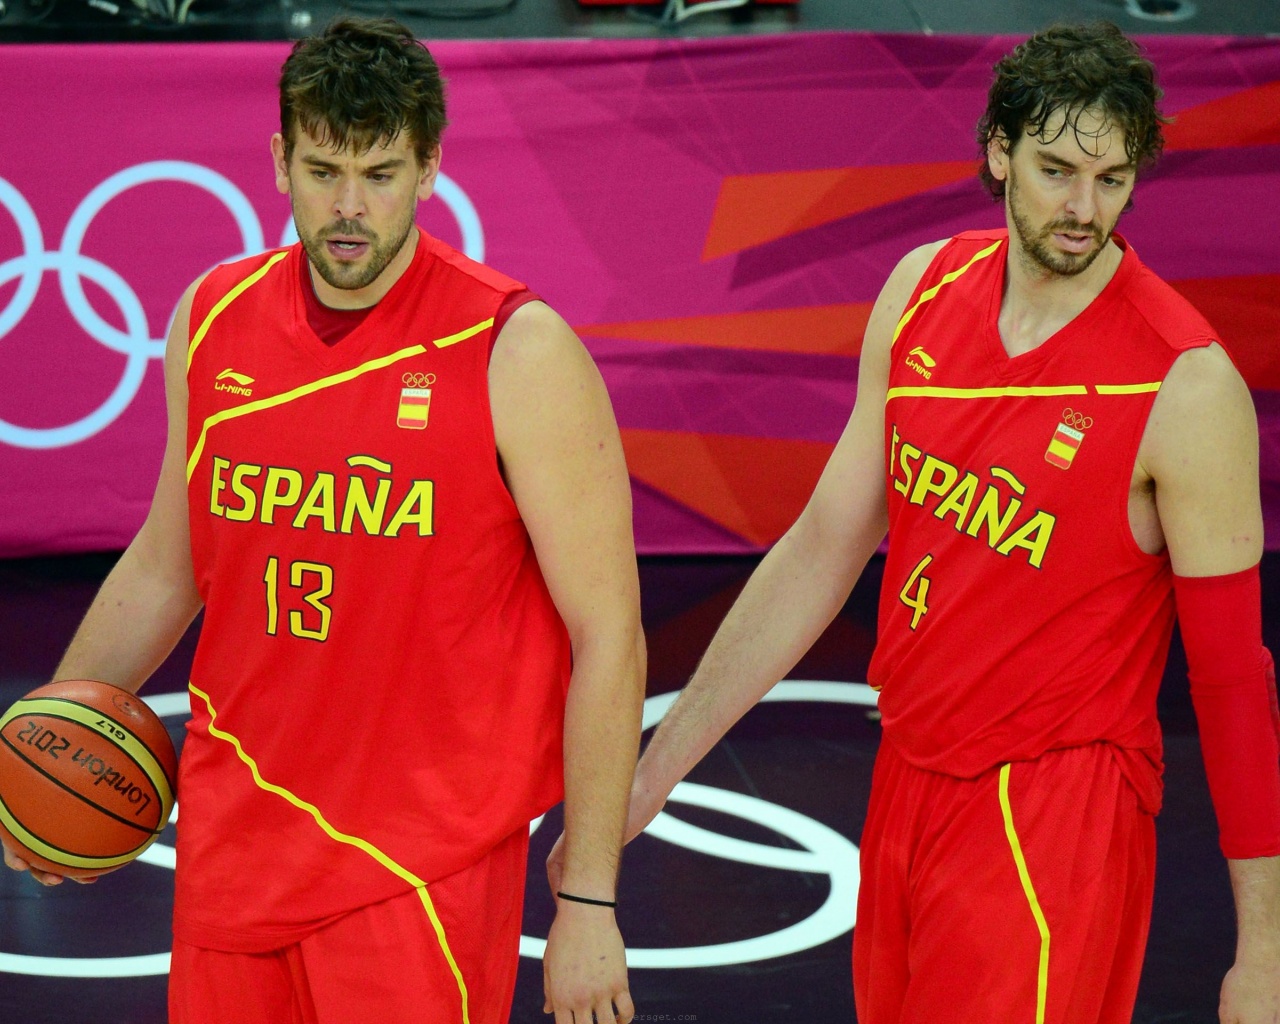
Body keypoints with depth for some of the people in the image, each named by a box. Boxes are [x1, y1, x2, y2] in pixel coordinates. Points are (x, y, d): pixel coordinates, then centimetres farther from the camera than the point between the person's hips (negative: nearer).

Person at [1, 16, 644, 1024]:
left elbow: (609, 637, -9)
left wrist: (588, 903, -10)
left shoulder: (517, 353, -11)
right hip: (233, 845, 5)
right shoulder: (212, 320, 4)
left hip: (423, 863, -4)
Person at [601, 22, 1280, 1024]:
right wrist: (654, 771, 9)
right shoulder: (926, 289, 2)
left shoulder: (1188, 386, -16)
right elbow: (825, 547, 9)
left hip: (1052, 819, -6)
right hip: (908, 782, 6)